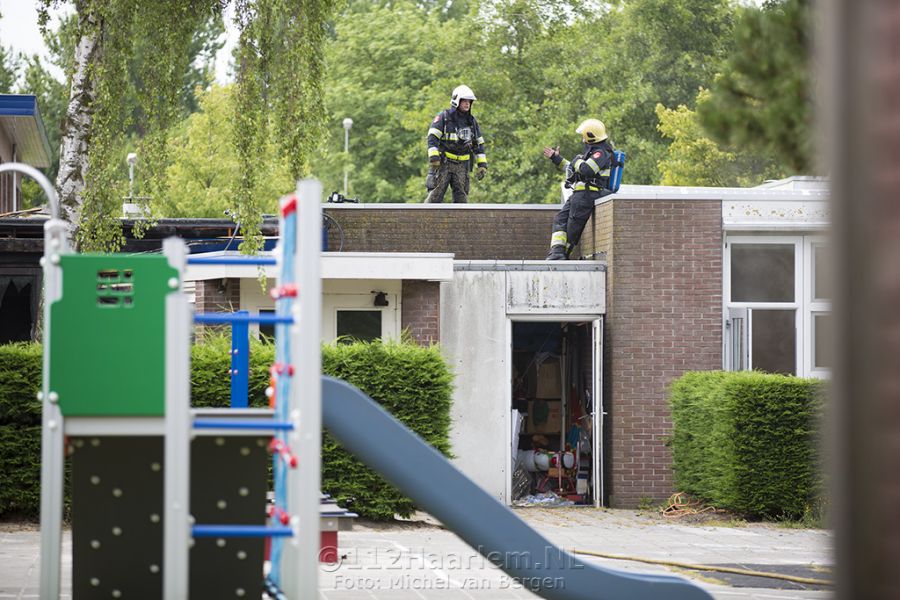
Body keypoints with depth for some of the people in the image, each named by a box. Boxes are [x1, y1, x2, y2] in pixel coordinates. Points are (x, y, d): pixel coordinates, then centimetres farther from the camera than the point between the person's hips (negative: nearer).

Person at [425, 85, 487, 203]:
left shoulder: (472, 122, 13)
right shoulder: (443, 117, -3)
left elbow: (479, 144, 18)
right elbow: (432, 139, -10)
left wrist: (481, 165, 10)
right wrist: (433, 158, -21)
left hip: (461, 165, 5)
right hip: (443, 163, -5)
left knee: (461, 198, 0)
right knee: (435, 195, -11)